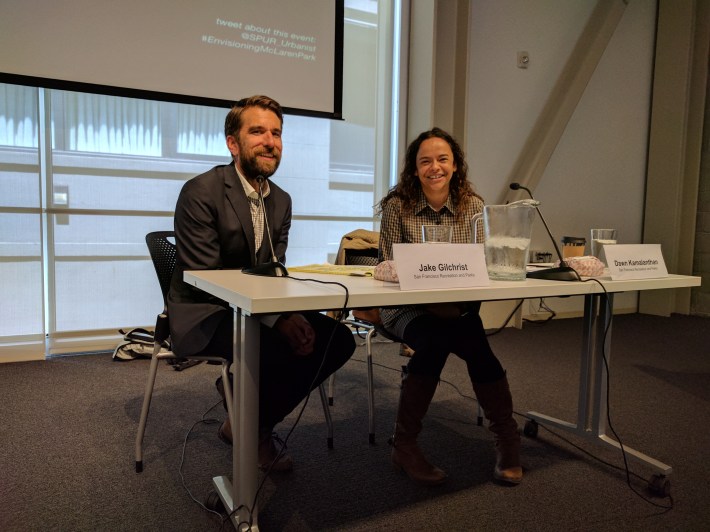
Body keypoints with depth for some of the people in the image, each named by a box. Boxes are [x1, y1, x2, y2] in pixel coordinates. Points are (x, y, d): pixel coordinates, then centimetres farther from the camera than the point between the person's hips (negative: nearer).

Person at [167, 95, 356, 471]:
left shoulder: (281, 200, 8)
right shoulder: (201, 192, -15)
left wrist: (287, 314, -16)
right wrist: (276, 319, -28)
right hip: (204, 314, -7)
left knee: (338, 338, -10)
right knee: (278, 350, -34)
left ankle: (253, 421, 8)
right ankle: (249, 429, 1)